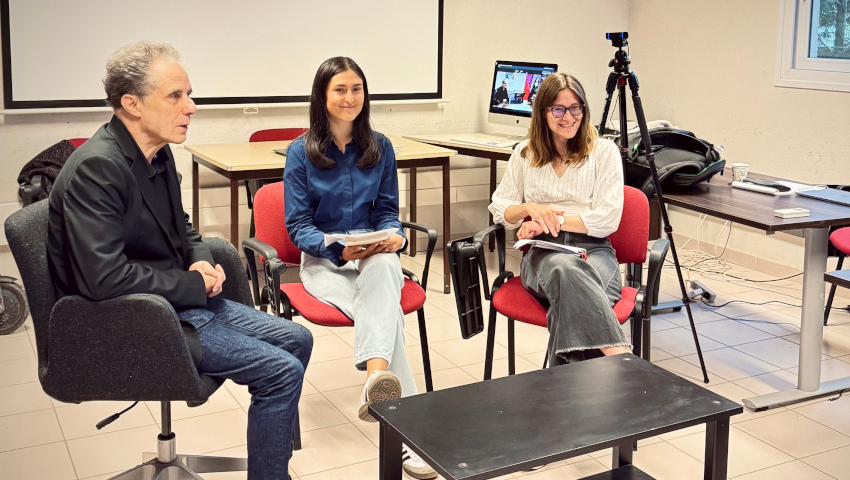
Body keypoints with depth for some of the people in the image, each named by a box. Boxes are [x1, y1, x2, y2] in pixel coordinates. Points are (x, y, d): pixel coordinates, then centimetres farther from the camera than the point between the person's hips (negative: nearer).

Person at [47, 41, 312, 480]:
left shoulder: (157, 152, 5)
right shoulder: (96, 168, -23)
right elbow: (105, 278, -30)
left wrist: (202, 262, -1)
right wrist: (196, 285, -19)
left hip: (182, 300, 9)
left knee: (297, 340, 9)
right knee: (281, 371, -15)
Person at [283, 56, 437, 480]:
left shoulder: (380, 147, 10)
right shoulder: (301, 152, 1)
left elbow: (387, 210, 13)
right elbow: (298, 224, -2)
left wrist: (394, 236, -11)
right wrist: (339, 249, -20)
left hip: (375, 252, 2)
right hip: (323, 262, -2)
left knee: (382, 269, -39)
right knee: (385, 310, -33)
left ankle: (377, 381, -62)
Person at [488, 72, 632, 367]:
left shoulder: (604, 151, 8)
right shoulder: (525, 153, 17)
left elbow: (608, 218, -2)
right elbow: (498, 209, 17)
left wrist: (554, 219, -10)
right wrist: (529, 208, -6)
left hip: (593, 249, -1)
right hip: (542, 253, 1)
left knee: (568, 277, -40)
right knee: (563, 269, -39)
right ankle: (620, 355, -52)